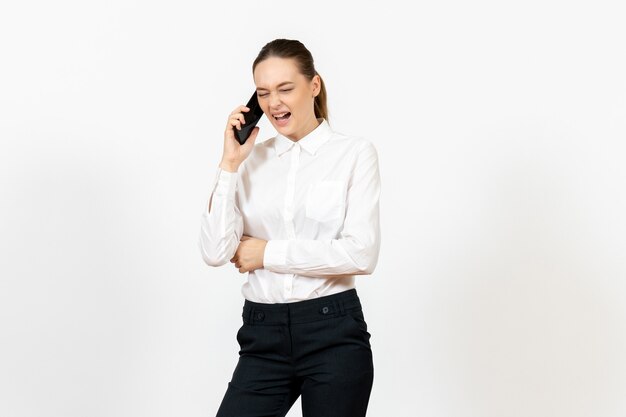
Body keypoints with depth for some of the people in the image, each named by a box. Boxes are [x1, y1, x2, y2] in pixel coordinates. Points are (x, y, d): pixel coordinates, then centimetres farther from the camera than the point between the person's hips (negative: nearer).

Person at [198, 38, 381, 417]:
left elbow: (362, 253, -13)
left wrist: (268, 252, -8)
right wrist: (230, 164, -6)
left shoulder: (355, 152, -2)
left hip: (333, 335, -3)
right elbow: (215, 253, -4)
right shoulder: (251, 160, 8)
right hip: (263, 337, 3)